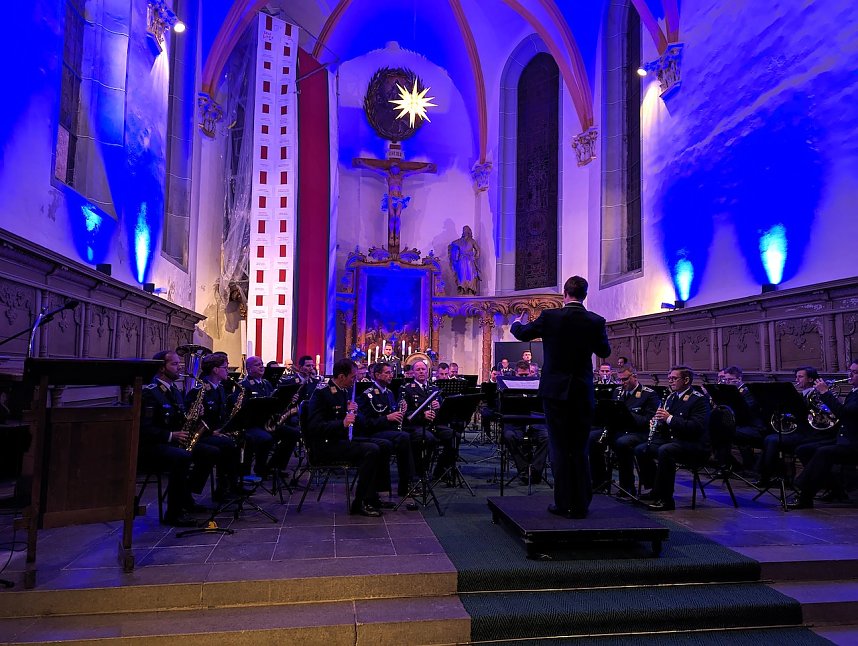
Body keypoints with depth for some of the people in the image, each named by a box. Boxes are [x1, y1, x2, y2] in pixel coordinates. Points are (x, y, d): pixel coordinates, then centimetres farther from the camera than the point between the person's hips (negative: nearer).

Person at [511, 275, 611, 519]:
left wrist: (517, 322, 31)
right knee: (580, 449, 12)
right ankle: (581, 504, 17)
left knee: (559, 448, 5)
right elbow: (605, 352, 13)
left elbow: (521, 334, 8)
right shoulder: (596, 321, -3)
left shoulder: (549, 317, -9)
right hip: (583, 393, 2)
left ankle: (564, 503, 9)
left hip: (555, 391, -2)